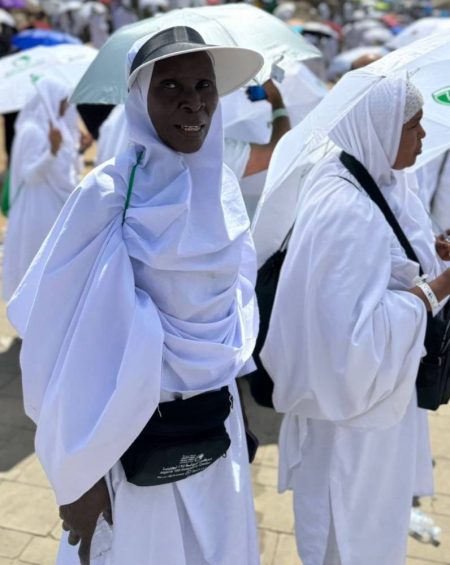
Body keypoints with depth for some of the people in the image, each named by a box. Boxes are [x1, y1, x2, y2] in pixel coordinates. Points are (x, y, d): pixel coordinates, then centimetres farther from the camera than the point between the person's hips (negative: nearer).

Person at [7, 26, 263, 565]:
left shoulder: (223, 184, -1)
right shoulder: (110, 193, -19)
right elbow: (74, 341, -17)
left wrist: (225, 373, 16)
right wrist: (78, 472, -14)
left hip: (216, 421, 6)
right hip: (139, 429, -5)